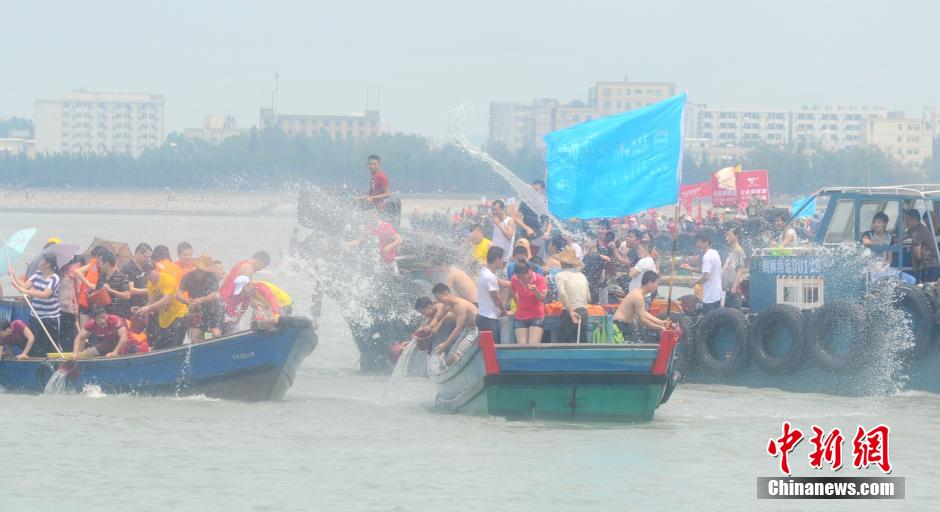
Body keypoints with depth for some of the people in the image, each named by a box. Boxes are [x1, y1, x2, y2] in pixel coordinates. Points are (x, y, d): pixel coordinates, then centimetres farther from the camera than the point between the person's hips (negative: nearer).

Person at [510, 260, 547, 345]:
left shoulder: (539, 279, -12)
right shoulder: (514, 279, -6)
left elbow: (542, 299, -16)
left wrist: (535, 290, -34)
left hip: (537, 317, -2)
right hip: (521, 317, 2)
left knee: (533, 345, -14)